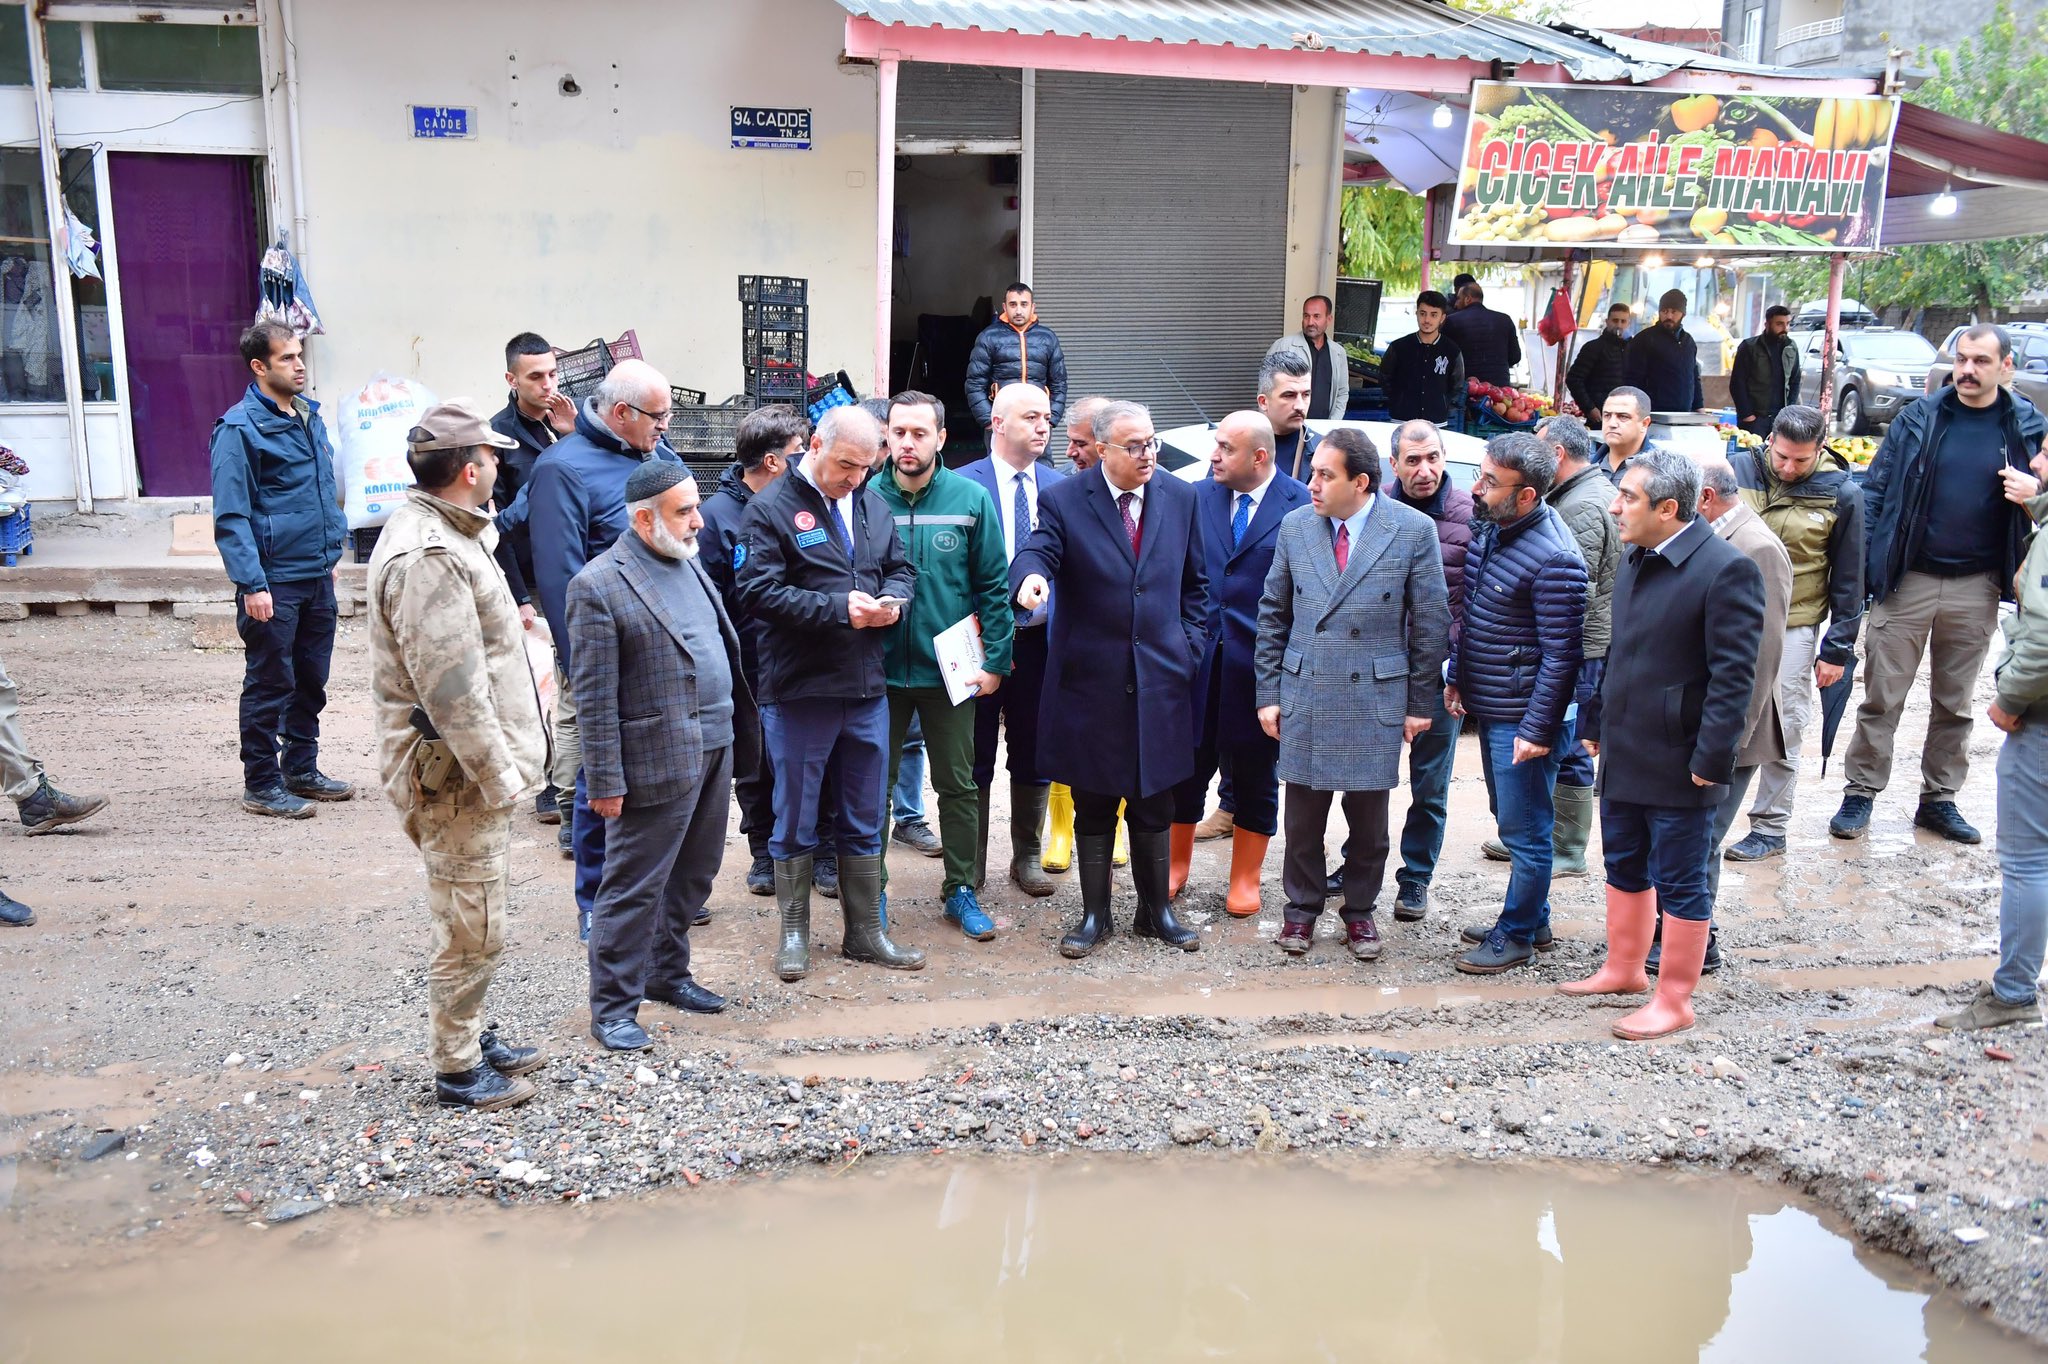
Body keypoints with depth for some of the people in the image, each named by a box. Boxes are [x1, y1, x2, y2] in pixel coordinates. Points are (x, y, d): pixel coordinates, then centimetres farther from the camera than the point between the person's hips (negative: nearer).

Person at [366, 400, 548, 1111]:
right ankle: (457, 1070, 15)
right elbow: (450, 687, -26)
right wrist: (498, 775, -23)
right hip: (456, 772, -11)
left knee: (474, 917, 22)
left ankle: (472, 1037, 36)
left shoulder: (440, 531, 11)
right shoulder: (429, 557, -24)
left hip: (472, 763, 11)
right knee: (472, 925, 1)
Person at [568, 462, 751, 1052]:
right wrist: (604, 779, -15)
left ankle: (667, 973, 34)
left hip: (715, 750, 8)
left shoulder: (688, 563, 12)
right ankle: (613, 1008, 13)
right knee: (634, 889, 1)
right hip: (657, 760, -8)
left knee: (692, 877, 18)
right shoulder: (599, 584, -13)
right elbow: (593, 695, -15)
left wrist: (737, 735, 15)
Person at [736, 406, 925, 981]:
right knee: (796, 819, 7)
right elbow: (758, 591, -16)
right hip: (799, 690, -5)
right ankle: (794, 934, 21)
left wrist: (893, 599, -4)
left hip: (866, 688, 5)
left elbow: (900, 568, 19)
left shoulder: (873, 505, 11)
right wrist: (838, 608, -20)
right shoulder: (772, 508, -8)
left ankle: (865, 932, 25)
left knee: (863, 820, 13)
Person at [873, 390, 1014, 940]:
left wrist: (994, 661, -5)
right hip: (880, 668, 0)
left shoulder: (971, 498, -3)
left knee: (958, 785, 10)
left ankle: (961, 889, 24)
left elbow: (994, 585, -1)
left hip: (950, 669, 0)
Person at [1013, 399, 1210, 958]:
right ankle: (1094, 914, 23)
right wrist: (1031, 577, -42)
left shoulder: (1180, 498, 6)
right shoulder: (1063, 500, -4)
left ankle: (1155, 909, 26)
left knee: (1154, 804, 10)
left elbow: (1195, 582, 13)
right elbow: (1037, 552, -19)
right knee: (1093, 807, 9)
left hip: (1160, 679, 2)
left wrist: (1189, 645, 4)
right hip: (1090, 678, -2)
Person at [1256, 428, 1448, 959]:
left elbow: (1431, 623, -1)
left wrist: (1421, 704, 0)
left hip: (1376, 696, -2)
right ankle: (1301, 908, 26)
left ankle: (1360, 911, 27)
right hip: (1303, 693, 2)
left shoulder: (1414, 531, -6)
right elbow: (1273, 614, 8)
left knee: (1368, 815, 8)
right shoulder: (1295, 526, 2)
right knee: (1303, 813, 8)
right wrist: (1269, 693, 5)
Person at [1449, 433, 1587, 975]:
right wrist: (1456, 678, 16)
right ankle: (1532, 921, 35)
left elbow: (1561, 654, -21)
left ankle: (1517, 935, 19)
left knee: (1525, 831, 4)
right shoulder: (1490, 528, 4)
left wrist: (1538, 729, -20)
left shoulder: (1554, 559, -23)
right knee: (1514, 824, 20)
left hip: (1524, 720, -9)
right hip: (1489, 709, 9)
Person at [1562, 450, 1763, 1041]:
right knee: (1625, 867, 20)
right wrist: (1596, 721, 17)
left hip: (1677, 763, -8)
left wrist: (1712, 758, -20)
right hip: (1623, 754, 8)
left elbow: (1734, 675, -19)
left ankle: (1674, 1002, 16)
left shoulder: (1725, 570, -18)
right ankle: (1624, 969, 37)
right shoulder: (1636, 561, 9)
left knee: (1680, 883, 4)